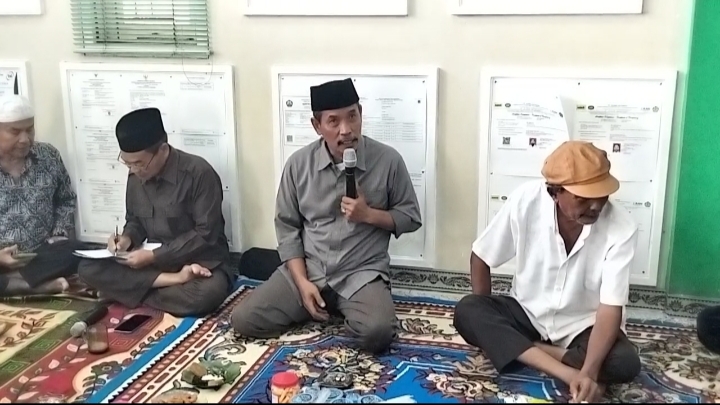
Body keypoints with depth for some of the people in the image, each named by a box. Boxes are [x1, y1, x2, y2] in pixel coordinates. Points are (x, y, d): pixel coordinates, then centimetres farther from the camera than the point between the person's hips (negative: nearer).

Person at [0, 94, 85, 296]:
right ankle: (41, 285, -24)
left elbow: (66, 200, 17)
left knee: (73, 251, -28)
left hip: (40, 255, 3)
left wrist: (60, 234, -1)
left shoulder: (49, 156, 6)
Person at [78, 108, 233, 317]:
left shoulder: (199, 173, -18)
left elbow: (206, 235, -18)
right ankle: (176, 279, -21)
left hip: (202, 261, -5)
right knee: (89, 268, -15)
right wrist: (127, 238, -6)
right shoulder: (135, 177, 0)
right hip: (153, 260, 6)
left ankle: (130, 291, -16)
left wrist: (154, 256, -20)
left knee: (206, 294, -38)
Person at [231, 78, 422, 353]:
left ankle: (345, 309, 6)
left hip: (363, 274, -2)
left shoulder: (388, 160, -8)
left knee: (376, 334, -30)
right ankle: (332, 307, 9)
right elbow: (287, 228, 3)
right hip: (307, 270, 2)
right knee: (244, 319, -13)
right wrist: (302, 282, -9)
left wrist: (369, 214, -16)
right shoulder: (298, 164, -3)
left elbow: (410, 217, 3)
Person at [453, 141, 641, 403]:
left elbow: (610, 308, -26)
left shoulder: (622, 228, -24)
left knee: (625, 363, -31)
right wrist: (485, 320, -11)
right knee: (466, 311, -26)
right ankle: (570, 373, -27)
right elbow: (481, 258, -7)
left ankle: (508, 348, -17)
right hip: (527, 313, 2)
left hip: (582, 326, -1)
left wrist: (589, 371, -40)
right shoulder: (526, 201, -21)